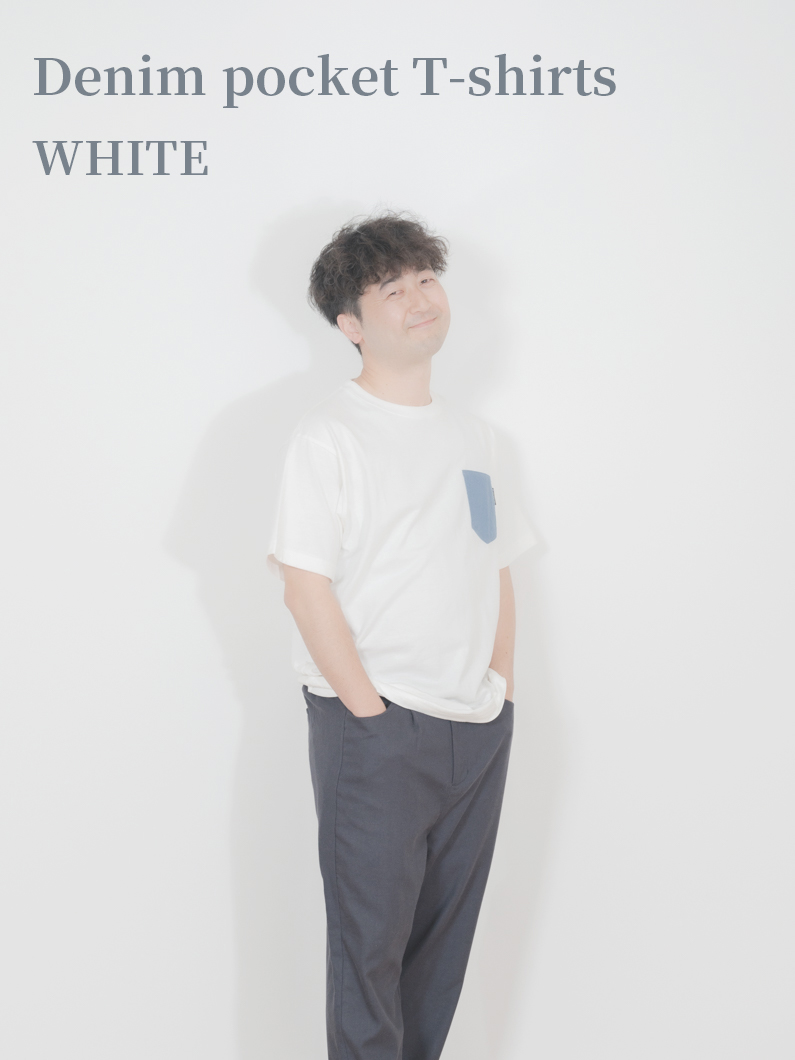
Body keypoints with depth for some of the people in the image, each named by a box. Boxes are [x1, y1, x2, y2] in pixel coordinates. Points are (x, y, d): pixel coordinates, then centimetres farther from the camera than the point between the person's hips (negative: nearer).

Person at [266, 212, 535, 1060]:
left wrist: (501, 689, 6)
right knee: (371, 942, 1)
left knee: (444, 938, 14)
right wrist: (372, 712, -14)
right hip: (374, 733, -6)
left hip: (479, 733, 6)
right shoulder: (331, 435, -7)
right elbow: (306, 586, -12)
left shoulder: (471, 437, 13)